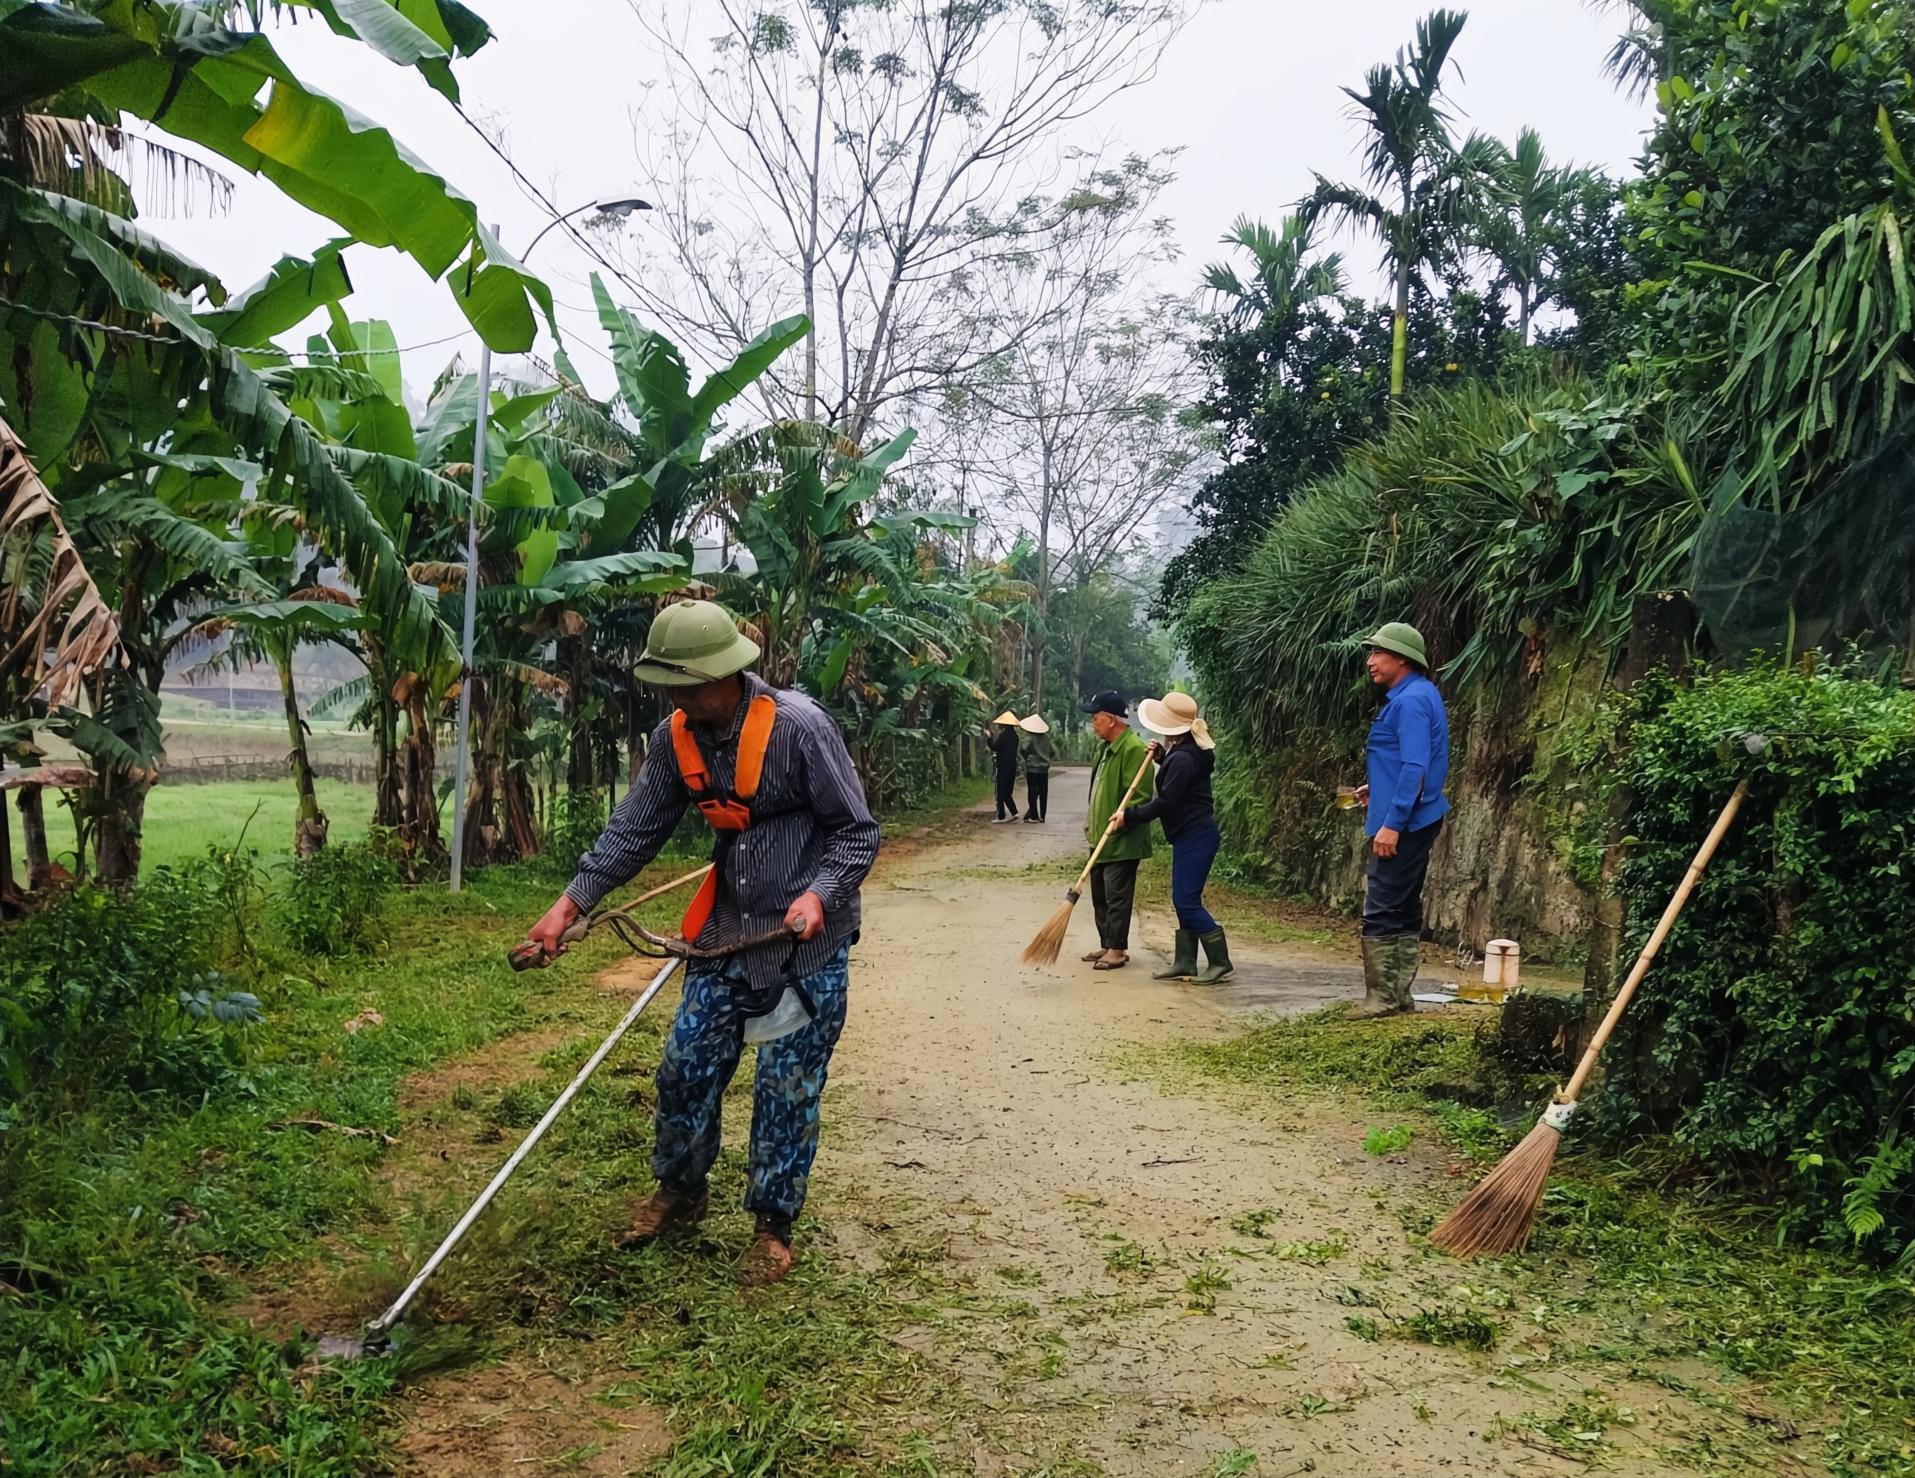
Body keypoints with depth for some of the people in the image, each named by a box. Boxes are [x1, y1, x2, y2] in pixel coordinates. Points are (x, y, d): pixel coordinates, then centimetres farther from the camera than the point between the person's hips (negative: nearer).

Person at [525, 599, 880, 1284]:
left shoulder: (799, 727, -21)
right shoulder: (677, 738, -3)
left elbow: (858, 832, -14)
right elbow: (633, 829, 2)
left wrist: (819, 894, -29)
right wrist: (571, 904, -6)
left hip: (808, 940, -6)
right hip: (726, 931, 6)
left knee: (788, 1087, 2)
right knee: (685, 1065, 11)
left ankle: (774, 1225, 21)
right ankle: (679, 1190, 35)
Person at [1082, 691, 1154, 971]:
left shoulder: (1133, 748, -17)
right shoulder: (1107, 748, 15)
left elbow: (1140, 794, -21)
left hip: (1122, 840, -10)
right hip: (1102, 838, 10)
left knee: (1117, 895, -5)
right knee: (1099, 895, 15)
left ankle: (1117, 949, 3)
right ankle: (1106, 944, 24)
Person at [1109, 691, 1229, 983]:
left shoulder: (1182, 759, -21)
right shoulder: (1185, 751, 11)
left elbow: (1164, 802, -21)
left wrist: (1129, 816, -12)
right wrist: (1161, 757, 12)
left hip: (1195, 836, -11)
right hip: (1190, 835, 11)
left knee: (1187, 901, -8)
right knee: (1183, 900, 12)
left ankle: (1220, 962, -3)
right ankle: (1185, 962, 16)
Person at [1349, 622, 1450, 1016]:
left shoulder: (1411, 701, -17)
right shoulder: (1417, 696, 16)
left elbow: (1415, 767, -24)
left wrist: (1392, 823, -25)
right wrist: (1378, 790, 17)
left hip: (1402, 823, -11)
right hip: (1413, 820, 11)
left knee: (1381, 912, -7)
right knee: (1404, 911, 13)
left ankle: (1382, 997, -2)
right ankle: (1398, 994, 19)